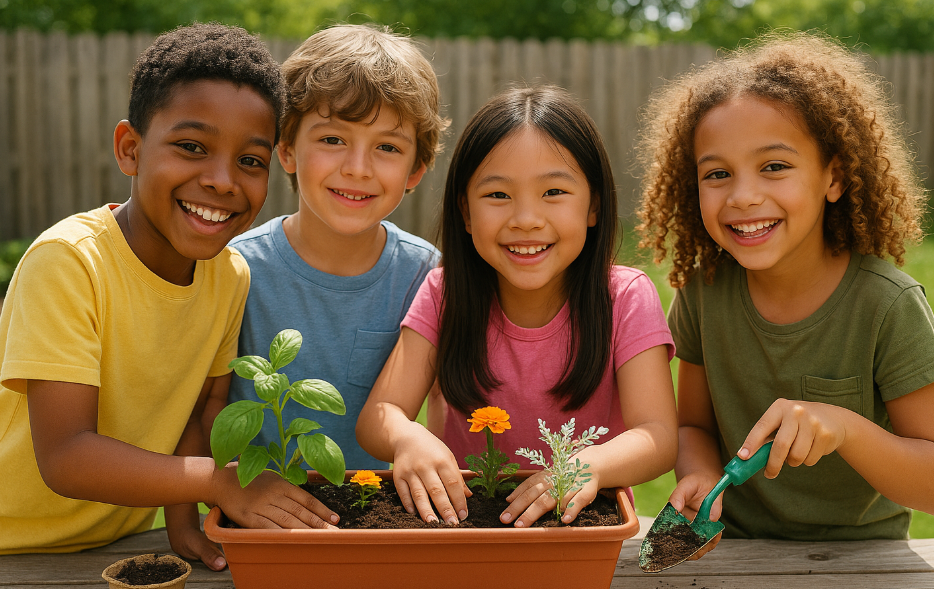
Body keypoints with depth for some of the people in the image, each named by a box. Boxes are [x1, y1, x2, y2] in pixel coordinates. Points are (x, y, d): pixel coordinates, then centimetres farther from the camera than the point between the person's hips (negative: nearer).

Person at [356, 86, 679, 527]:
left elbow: (658, 437, -21)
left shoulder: (627, 299, -11)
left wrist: (589, 464, -43)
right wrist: (407, 437, -38)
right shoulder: (444, 294, -7)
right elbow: (376, 416, -13)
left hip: (582, 524, 0)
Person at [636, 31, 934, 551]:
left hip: (858, 559, -2)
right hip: (735, 545, 3)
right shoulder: (703, 290, -6)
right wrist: (701, 479, -17)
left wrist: (844, 428, -29)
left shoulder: (888, 305, -15)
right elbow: (695, 424, 4)